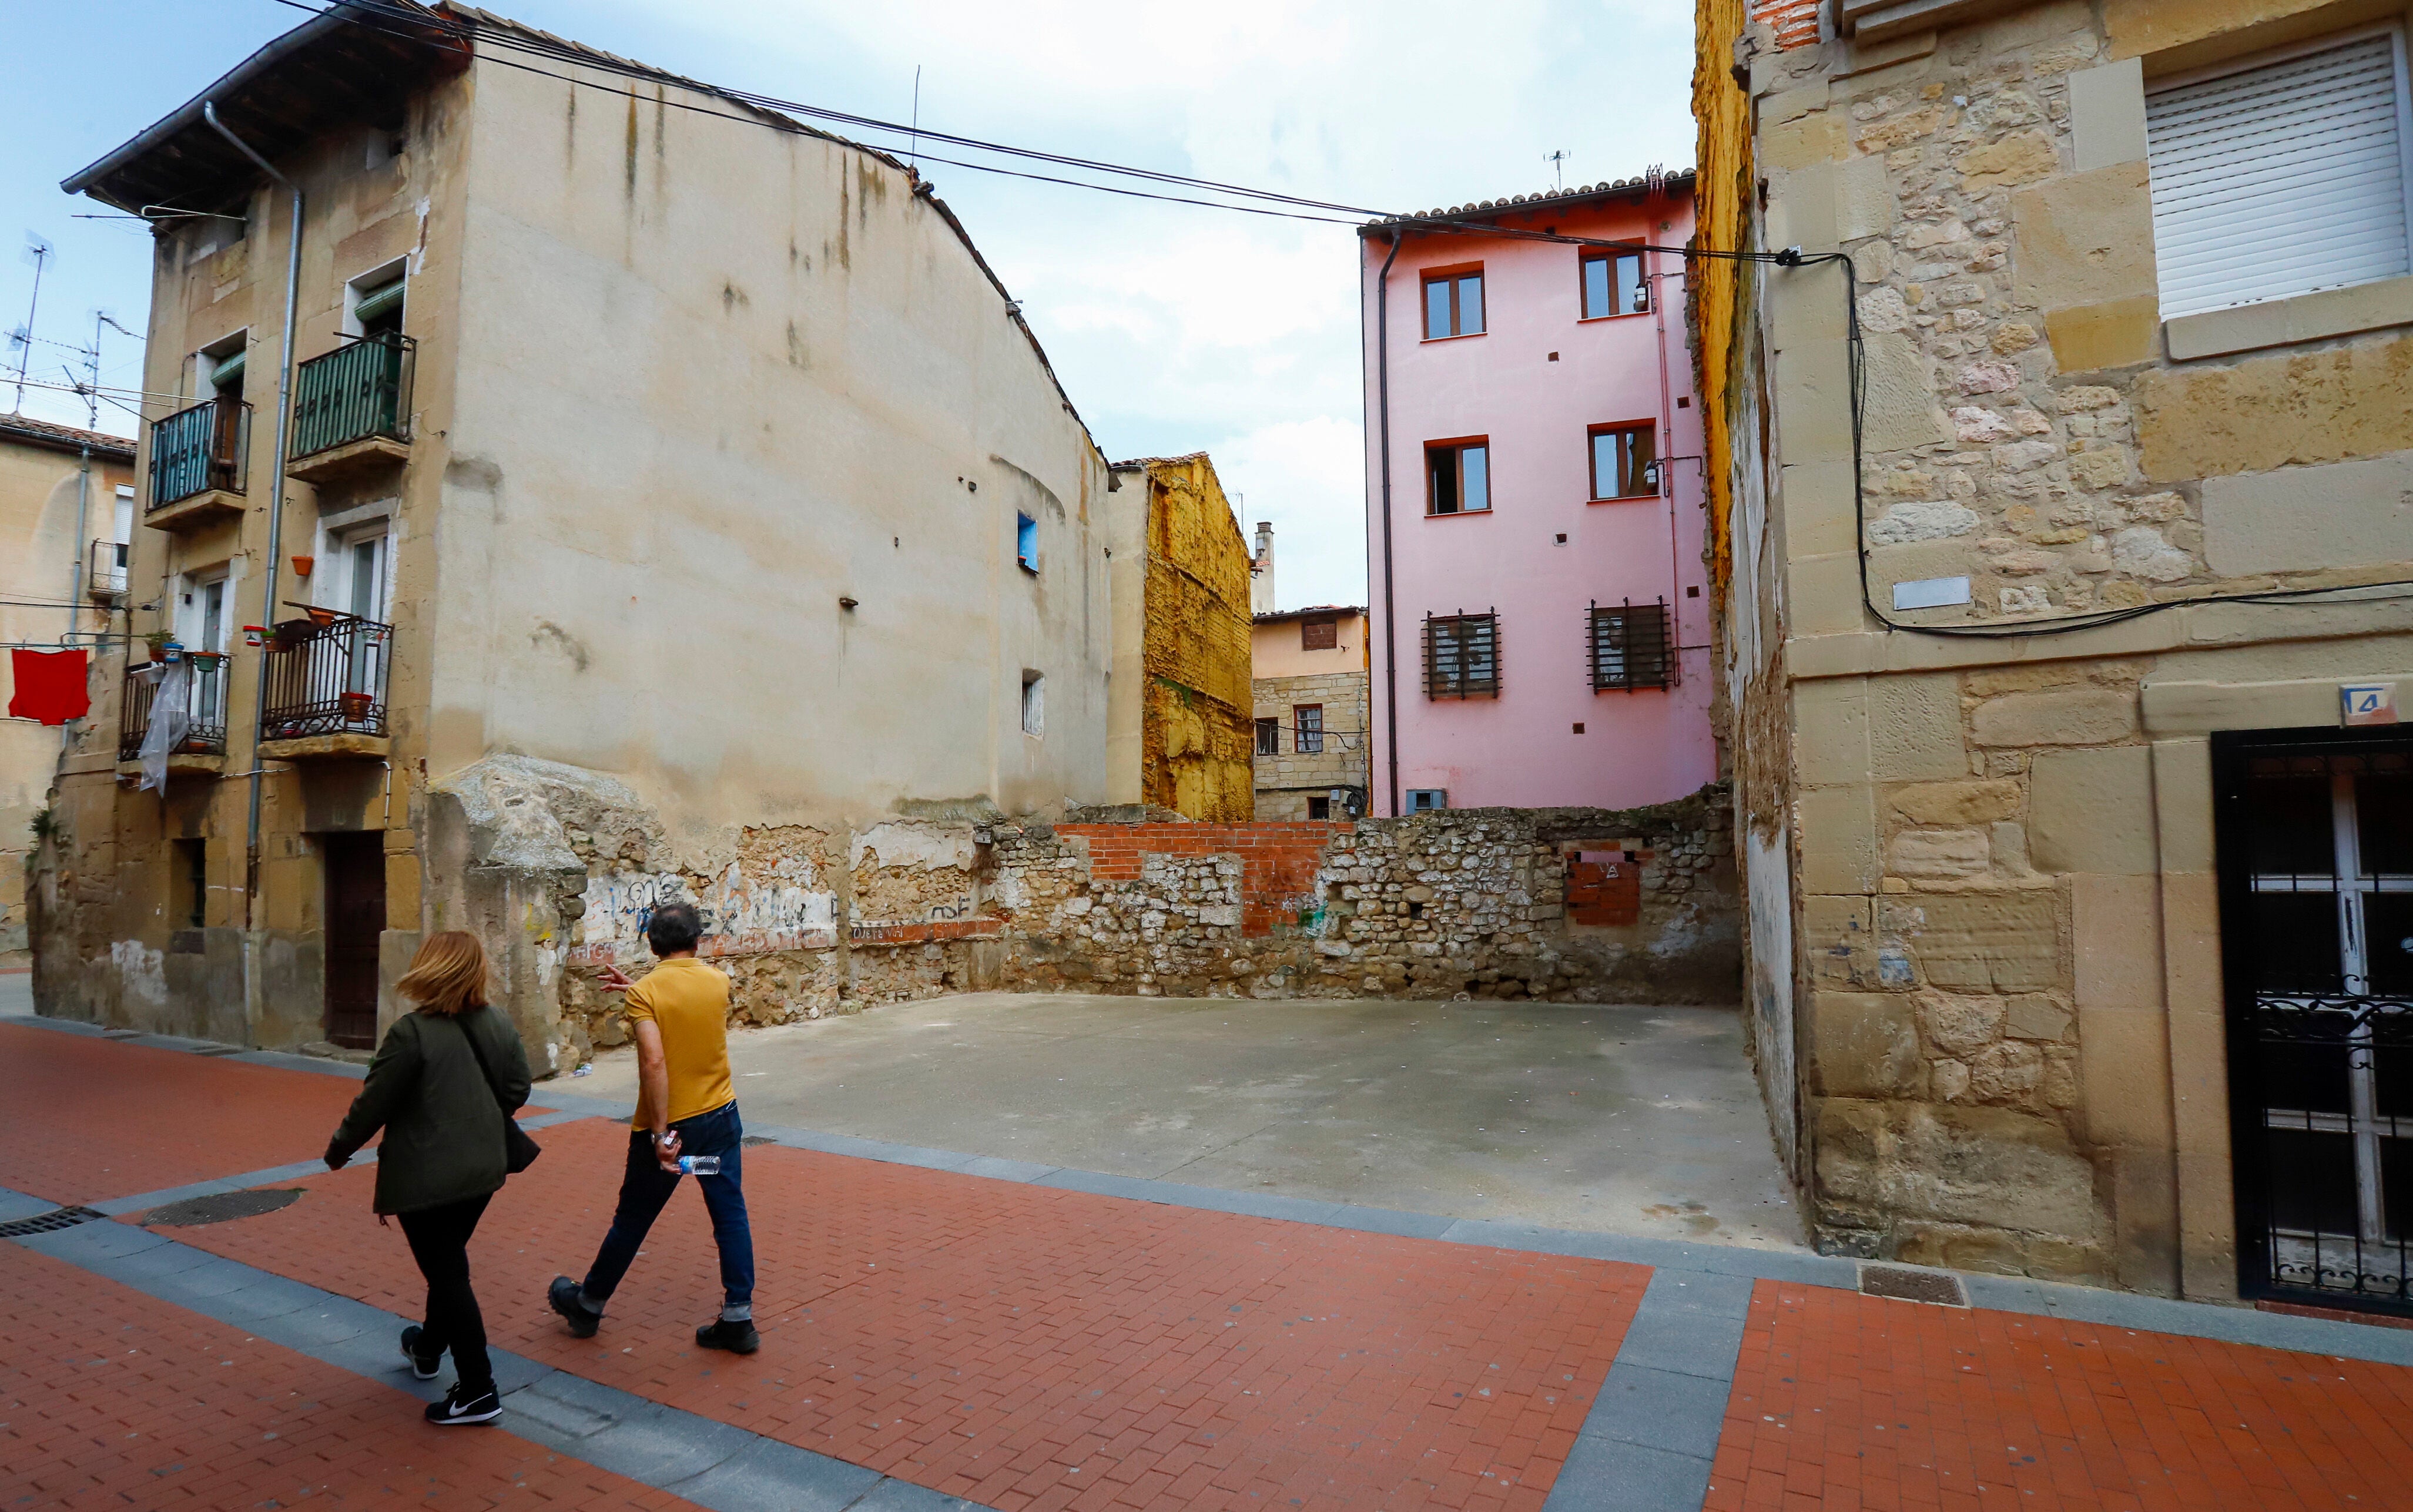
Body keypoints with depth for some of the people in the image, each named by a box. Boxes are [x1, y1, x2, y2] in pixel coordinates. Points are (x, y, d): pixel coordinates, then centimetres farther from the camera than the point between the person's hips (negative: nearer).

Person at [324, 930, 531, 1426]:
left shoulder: (413, 1032, -21)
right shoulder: (499, 1023, -2)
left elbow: (374, 1102, -14)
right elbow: (517, 1090, 5)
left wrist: (339, 1150, 4)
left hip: (426, 1177, -7)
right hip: (482, 1169, 7)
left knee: (448, 1273, 2)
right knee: (448, 1263, 26)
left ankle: (478, 1391, 7)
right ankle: (429, 1349, 48)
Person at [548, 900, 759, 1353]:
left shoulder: (645, 992, -14)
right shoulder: (719, 982, -1)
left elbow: (653, 1061, -24)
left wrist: (661, 1134, -21)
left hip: (667, 1125, -3)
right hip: (720, 1116, 3)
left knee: (632, 1220, 15)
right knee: (731, 1215, 7)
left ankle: (587, 1305, 37)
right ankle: (738, 1320, 10)